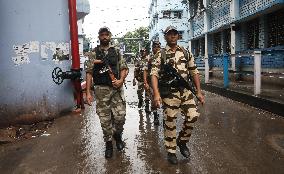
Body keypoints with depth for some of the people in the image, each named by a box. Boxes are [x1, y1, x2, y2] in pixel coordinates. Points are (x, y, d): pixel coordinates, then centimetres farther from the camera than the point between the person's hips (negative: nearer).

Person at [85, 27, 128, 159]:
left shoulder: (116, 51, 9)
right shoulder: (94, 53, 4)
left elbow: (124, 68, 8)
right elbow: (89, 73, 0)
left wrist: (121, 80, -13)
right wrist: (88, 92, -7)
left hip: (116, 88, 1)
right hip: (101, 90, -1)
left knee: (120, 116, -4)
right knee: (105, 119, 4)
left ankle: (117, 135, 26)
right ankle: (108, 144, 22)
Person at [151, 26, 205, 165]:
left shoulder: (186, 53, 10)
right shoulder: (160, 54, -1)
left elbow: (194, 72, 12)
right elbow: (154, 74, -10)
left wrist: (199, 92, 7)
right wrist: (156, 94, -23)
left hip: (186, 91, 4)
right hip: (169, 93, -3)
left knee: (193, 116, -5)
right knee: (170, 123, 3)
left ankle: (182, 140, 23)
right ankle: (171, 151, 22)